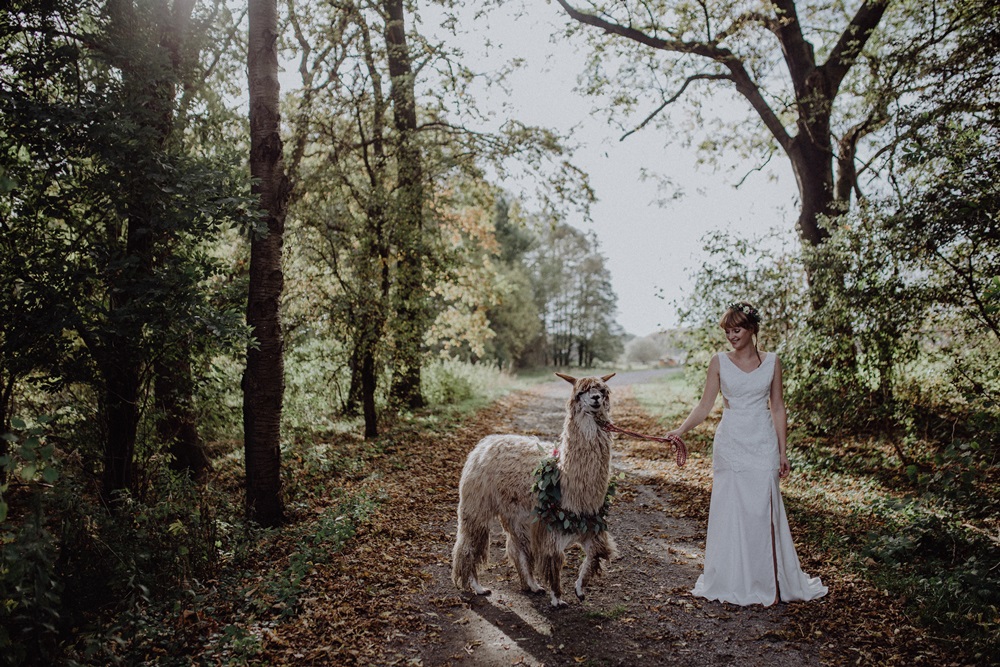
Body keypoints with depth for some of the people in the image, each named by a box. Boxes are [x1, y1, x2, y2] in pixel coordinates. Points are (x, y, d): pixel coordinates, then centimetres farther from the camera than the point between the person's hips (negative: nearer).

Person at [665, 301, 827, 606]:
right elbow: (705, 405, 2)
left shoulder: (771, 362, 3)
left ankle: (768, 582, 15)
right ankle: (731, 581, 17)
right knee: (729, 511, 3)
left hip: (763, 444, 0)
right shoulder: (719, 362, 1)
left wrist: (782, 452, 6)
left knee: (762, 511, 0)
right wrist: (680, 430, -12)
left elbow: (778, 408, 7)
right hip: (730, 443, 0)